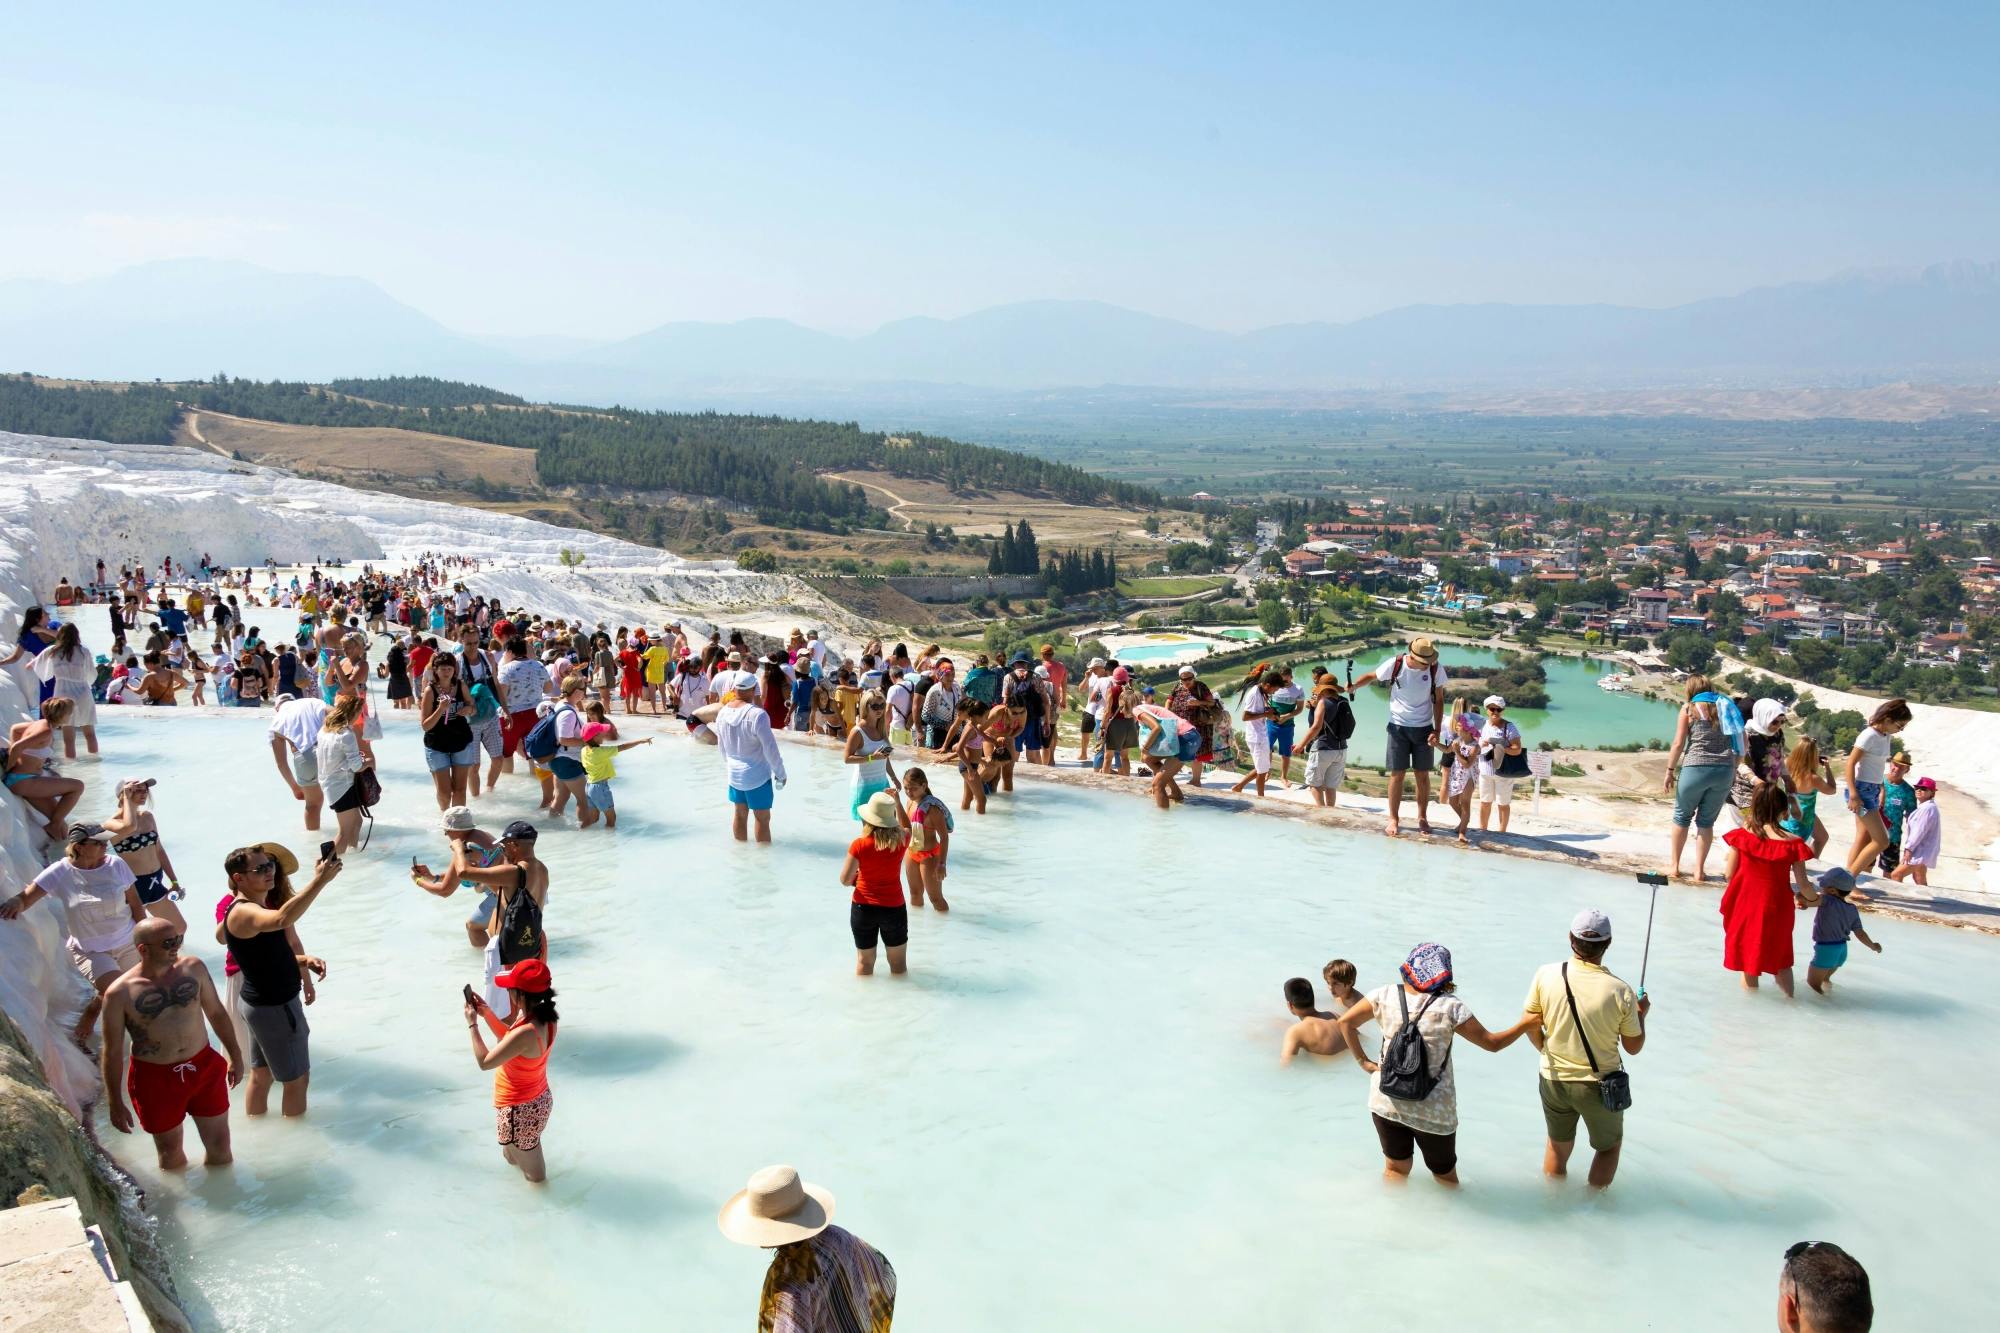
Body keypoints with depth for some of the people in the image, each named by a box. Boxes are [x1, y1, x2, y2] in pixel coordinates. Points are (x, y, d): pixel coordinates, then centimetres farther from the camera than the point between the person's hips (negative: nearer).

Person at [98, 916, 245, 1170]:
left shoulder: (193, 968, -4)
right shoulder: (119, 993, -14)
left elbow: (216, 1012, 9)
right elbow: (112, 1052, -7)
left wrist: (236, 1056, 14)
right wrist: (115, 1103, -3)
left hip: (205, 1067, 3)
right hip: (156, 1079, -3)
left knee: (220, 1147, 12)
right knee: (171, 1153, 13)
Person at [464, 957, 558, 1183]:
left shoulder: (526, 1033, -38)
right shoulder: (545, 1018, -10)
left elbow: (485, 1062, -26)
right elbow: (510, 1041, 8)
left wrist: (472, 1024, -16)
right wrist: (487, 1013, 0)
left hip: (520, 1110, -9)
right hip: (539, 1100, 9)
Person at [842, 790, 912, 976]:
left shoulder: (859, 845, -16)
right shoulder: (900, 841, -11)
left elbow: (845, 880, -10)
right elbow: (907, 827, 15)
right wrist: (897, 801, 16)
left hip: (863, 908, 0)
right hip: (893, 908, 0)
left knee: (864, 962, 17)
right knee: (898, 963, 16)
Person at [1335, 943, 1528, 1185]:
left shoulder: (1385, 996, -7)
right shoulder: (1450, 1007, -15)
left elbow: (1345, 1022, -1)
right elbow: (1492, 1043, -7)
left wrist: (1362, 1061, 5)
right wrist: (1525, 1024, 6)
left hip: (1386, 1102, 2)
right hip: (1433, 1110, -2)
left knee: (1395, 1169, 20)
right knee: (1445, 1175, 20)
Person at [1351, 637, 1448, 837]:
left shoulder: (1436, 670, -11)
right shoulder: (1394, 665, -14)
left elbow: (1438, 701, -2)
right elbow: (1372, 676, 2)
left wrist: (1436, 731, -7)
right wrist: (1352, 686, -16)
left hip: (1423, 728, 1)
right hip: (1398, 727, -1)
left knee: (1423, 775, 6)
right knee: (1397, 774, -1)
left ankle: (1422, 817, 20)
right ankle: (1394, 819, 8)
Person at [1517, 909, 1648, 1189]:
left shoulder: (1546, 975, -16)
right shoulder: (1620, 992, -22)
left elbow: (1529, 1024, -4)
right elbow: (1633, 1047, -8)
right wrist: (1641, 1013, 10)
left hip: (1554, 1079, 3)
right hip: (1599, 1085, -3)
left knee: (1558, 1145, 25)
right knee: (1608, 1145, 25)